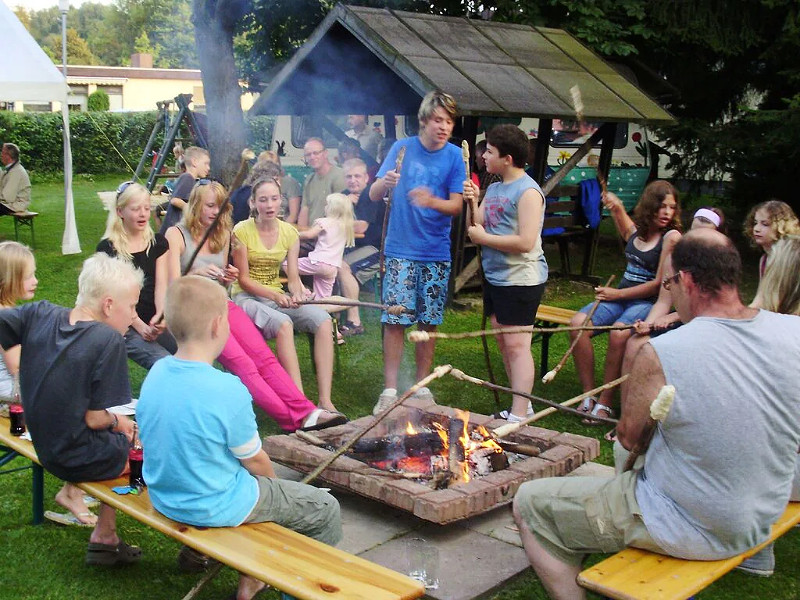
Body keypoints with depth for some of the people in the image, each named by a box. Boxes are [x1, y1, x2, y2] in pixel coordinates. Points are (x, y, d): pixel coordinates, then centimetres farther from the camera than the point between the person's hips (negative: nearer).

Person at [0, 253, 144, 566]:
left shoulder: (39, 315, -8)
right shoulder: (108, 340, -24)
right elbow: (95, 418, -21)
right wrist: (117, 421, -2)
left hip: (45, 447, 8)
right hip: (81, 459, -8)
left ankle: (72, 491, 24)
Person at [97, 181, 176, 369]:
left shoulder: (158, 243, 12)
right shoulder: (108, 248, 1)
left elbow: (161, 285, 2)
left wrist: (160, 315, -19)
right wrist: (140, 326, -20)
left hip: (155, 322, 4)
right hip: (125, 326, -4)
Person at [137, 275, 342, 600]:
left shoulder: (155, 373, -7)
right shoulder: (228, 390, -28)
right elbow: (255, 461, -15)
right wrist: (274, 481, 8)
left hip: (163, 497, 8)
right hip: (215, 509, -8)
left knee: (257, 482, 33)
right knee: (326, 510, 8)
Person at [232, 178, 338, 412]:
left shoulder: (290, 232, 6)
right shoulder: (242, 231, -8)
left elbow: (293, 276, 2)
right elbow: (244, 279, -9)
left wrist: (297, 292, -22)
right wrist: (275, 295, -22)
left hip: (279, 296, 5)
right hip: (247, 298, -5)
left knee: (323, 320, -22)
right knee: (283, 323, -36)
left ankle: (325, 400, -27)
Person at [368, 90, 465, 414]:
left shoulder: (454, 155, 1)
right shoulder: (403, 148, -1)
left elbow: (457, 205, -4)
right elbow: (373, 196, -3)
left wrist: (431, 201, -25)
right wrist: (384, 183, -27)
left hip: (437, 253, 1)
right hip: (401, 250, -1)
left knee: (429, 321, 8)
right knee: (395, 320, -4)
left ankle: (422, 386, 22)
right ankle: (389, 390, 5)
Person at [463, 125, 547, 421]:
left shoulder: (527, 191, -16)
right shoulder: (493, 189, 12)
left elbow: (526, 242, -24)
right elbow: (477, 228, 10)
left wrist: (484, 238, -15)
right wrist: (472, 203, -7)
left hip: (521, 279, -9)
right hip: (495, 276, 9)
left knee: (517, 344, -8)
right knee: (503, 341, 14)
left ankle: (519, 417, -5)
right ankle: (521, 404, 26)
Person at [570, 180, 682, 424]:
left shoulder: (671, 236, -8)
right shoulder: (635, 230, 11)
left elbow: (660, 283, -12)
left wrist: (617, 294, -11)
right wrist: (616, 207, 24)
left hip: (649, 303, -6)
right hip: (619, 297, 6)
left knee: (618, 333, -36)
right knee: (578, 323, -20)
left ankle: (605, 403, -22)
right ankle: (589, 395, -15)